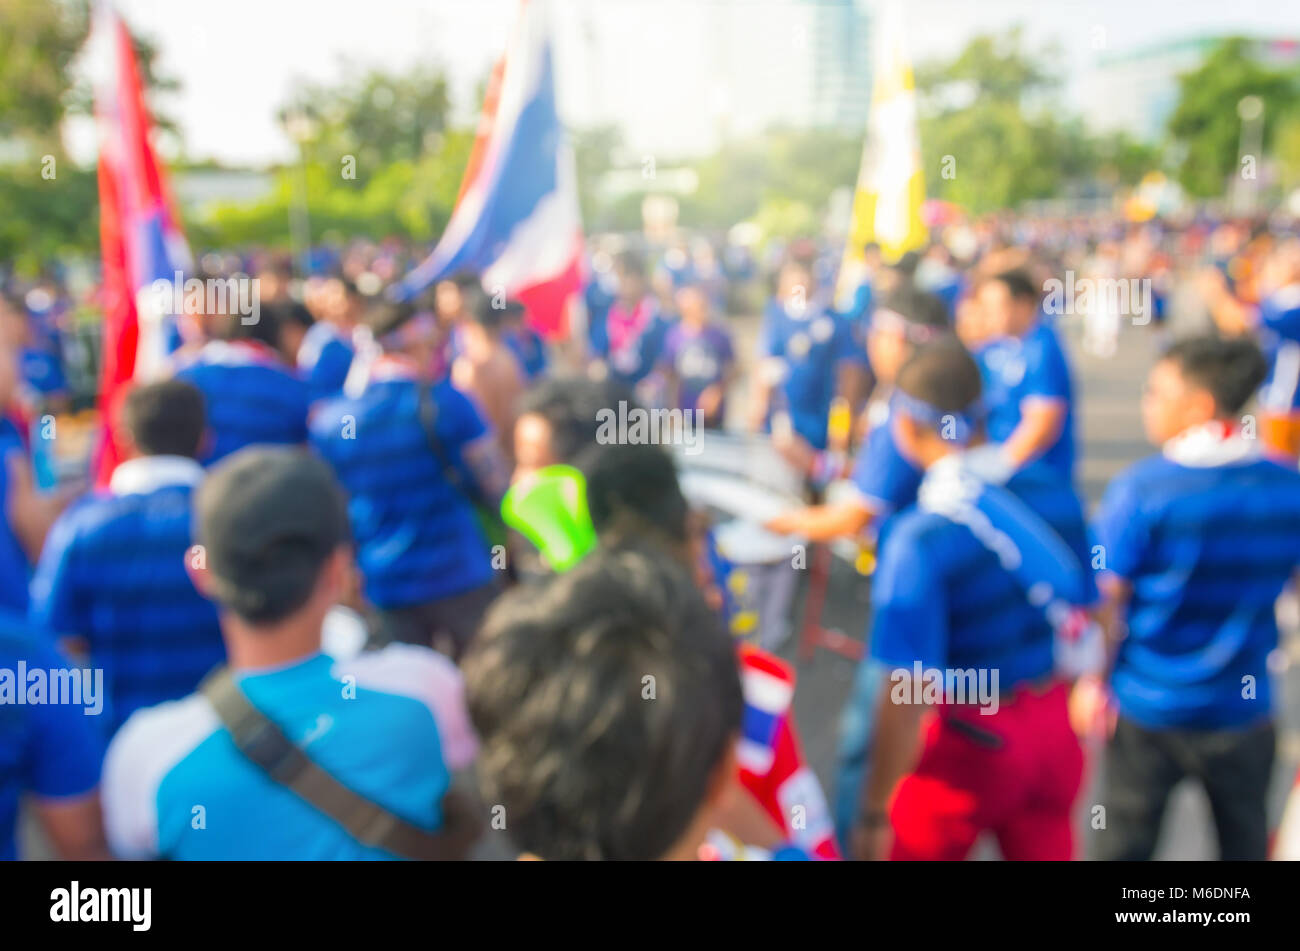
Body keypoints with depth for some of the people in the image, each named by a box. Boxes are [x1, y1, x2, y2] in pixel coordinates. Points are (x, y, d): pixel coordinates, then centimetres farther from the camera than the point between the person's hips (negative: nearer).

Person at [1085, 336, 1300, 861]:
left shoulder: (1141, 489, -18)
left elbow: (1108, 602, -13)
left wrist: (1093, 682, 0)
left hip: (1148, 705, -3)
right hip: (1244, 707, 3)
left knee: (1125, 839, 14)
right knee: (1244, 841, 20)